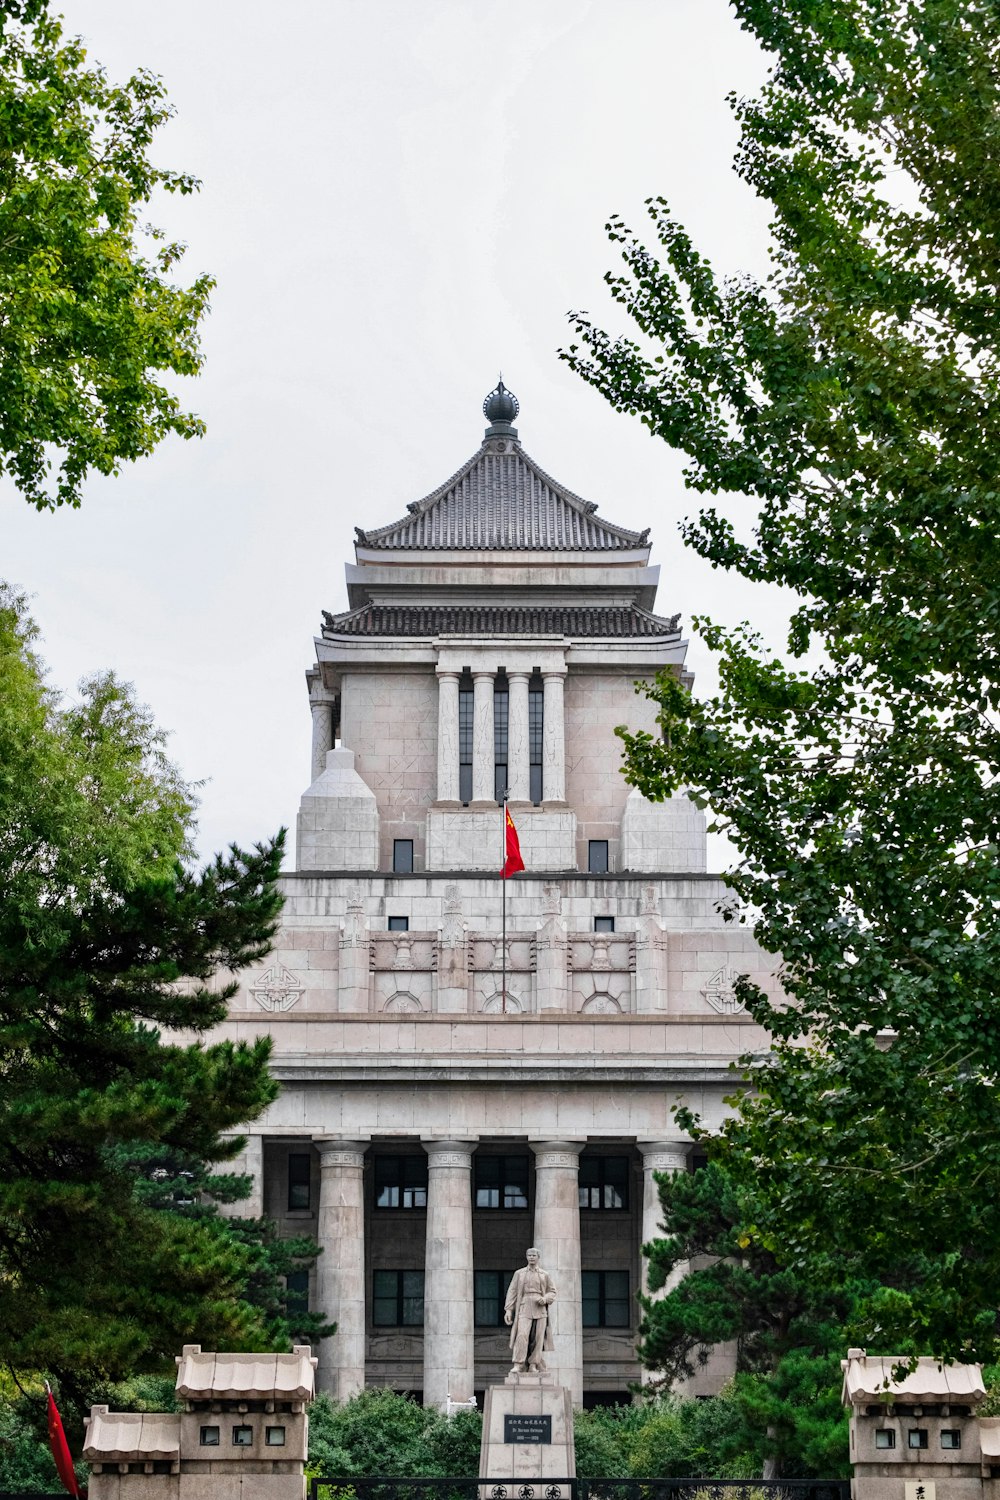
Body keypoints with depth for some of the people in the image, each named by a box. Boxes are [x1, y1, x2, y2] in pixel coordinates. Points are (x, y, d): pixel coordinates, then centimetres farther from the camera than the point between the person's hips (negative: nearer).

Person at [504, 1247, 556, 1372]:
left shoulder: (545, 1275, 13)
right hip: (524, 1308, -2)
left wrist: (545, 1299, -8)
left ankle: (533, 1365, 3)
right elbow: (512, 1292, 7)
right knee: (522, 1335, -18)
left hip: (540, 1309, 2)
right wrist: (508, 1310, -3)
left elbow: (552, 1292, 14)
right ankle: (517, 1366, -21)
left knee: (538, 1338, -4)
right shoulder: (519, 1274, 11)